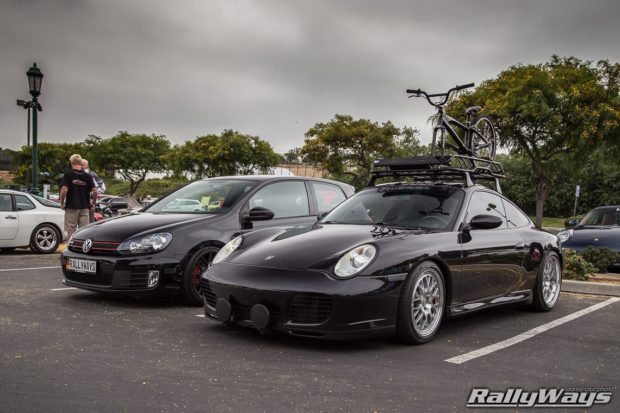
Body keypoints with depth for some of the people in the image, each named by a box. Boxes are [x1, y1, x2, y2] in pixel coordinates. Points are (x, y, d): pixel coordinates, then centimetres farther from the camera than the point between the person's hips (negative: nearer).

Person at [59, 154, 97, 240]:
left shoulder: (68, 175, -5)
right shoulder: (88, 176, 3)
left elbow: (64, 190, -15)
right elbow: (95, 191, -4)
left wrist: (62, 203, -3)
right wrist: (93, 203, 9)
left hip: (71, 207, -2)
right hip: (85, 207, 2)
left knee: (71, 232, 4)